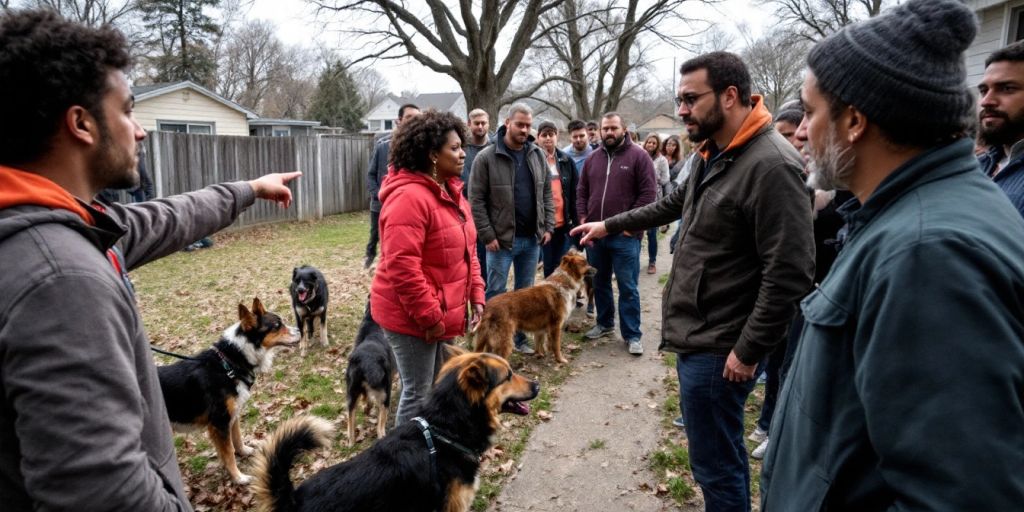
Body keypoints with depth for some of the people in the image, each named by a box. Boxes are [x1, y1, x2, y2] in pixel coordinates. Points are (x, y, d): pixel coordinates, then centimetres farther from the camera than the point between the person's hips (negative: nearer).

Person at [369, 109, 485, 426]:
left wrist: (476, 296, 7)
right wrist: (429, 317, -22)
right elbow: (402, 267, -27)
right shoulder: (409, 197, -22)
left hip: (442, 312, 10)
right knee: (418, 393, 3)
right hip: (412, 317, -10)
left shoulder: (451, 192, 10)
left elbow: (467, 252, 15)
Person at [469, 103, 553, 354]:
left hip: (532, 238, 5)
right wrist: (488, 235, -13)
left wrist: (548, 227, 4)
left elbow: (547, 194, 12)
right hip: (501, 238, -5)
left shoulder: (538, 155, 6)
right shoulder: (486, 157, -9)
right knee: (496, 292, 3)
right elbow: (477, 200, -9)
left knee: (526, 292, 14)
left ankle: (519, 337, 27)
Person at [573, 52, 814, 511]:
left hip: (718, 348, -10)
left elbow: (790, 273, -24)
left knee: (716, 465, 4)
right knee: (720, 454, 23)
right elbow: (675, 204, 27)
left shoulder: (772, 165, -21)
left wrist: (749, 350, -20)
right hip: (696, 334, 10)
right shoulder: (714, 154, 10)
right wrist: (610, 225, 30)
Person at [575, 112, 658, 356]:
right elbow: (582, 191, 14)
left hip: (624, 236, -5)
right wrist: (583, 219, 1)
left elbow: (648, 193, -9)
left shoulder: (638, 156, -4)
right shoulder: (593, 158, 11)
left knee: (628, 288, 1)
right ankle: (604, 323, 34)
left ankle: (632, 335, 11)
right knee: (599, 283, 16)